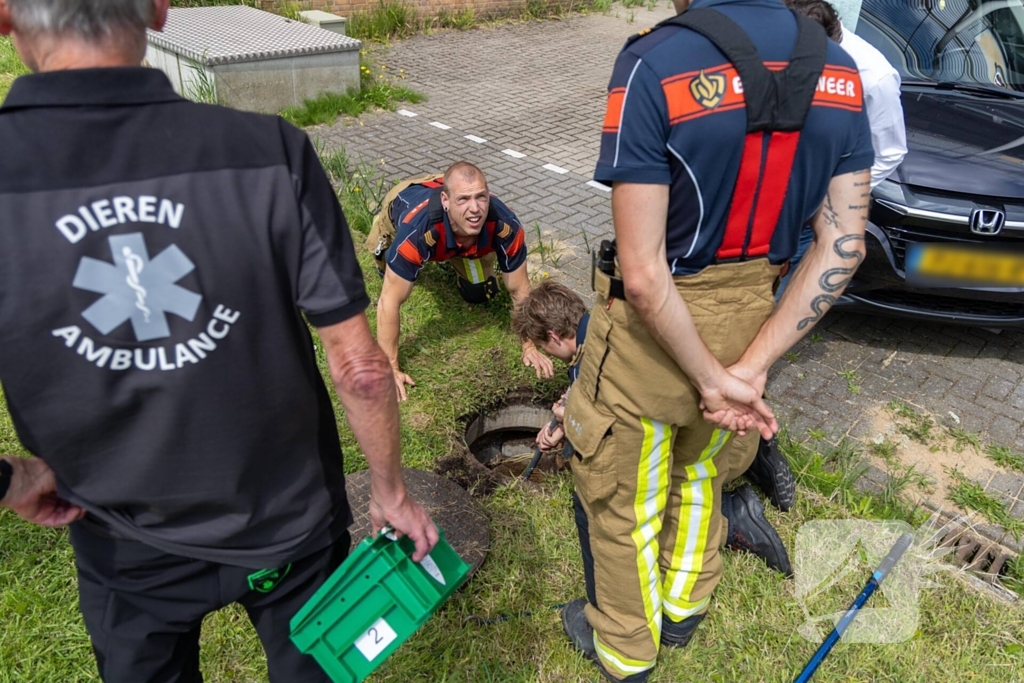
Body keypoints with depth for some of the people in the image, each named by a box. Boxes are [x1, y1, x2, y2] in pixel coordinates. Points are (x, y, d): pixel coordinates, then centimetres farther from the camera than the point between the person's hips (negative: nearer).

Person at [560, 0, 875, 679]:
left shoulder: (655, 64, -24)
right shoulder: (840, 70, -4)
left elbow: (644, 276, -28)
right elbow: (842, 247, -6)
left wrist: (713, 378, -14)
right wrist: (753, 365, -9)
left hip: (652, 334, -5)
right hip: (753, 324, 6)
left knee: (625, 504, 19)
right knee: (701, 476, 30)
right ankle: (684, 609, 54)